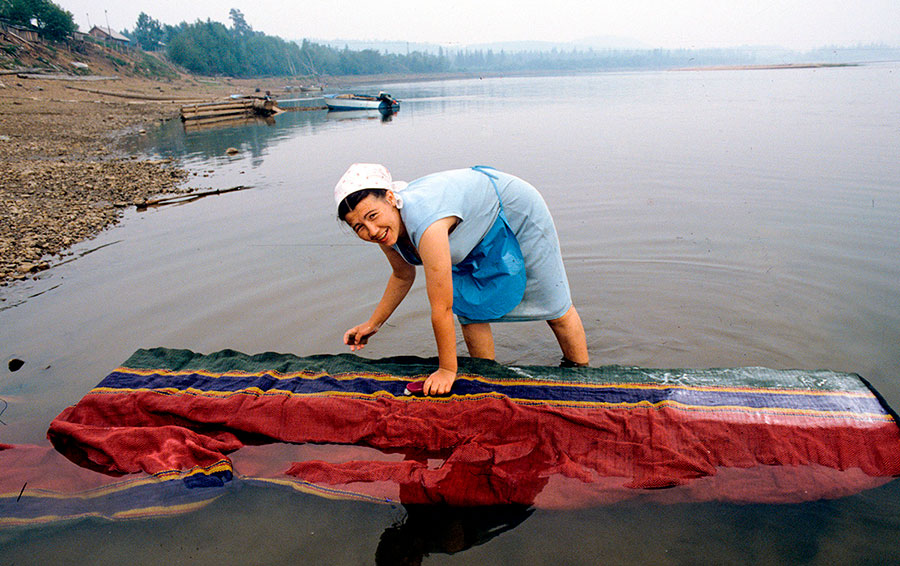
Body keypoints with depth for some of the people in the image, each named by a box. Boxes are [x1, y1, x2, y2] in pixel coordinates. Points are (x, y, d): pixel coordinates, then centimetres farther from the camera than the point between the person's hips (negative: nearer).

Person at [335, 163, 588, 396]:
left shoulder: (424, 221, -44)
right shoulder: (386, 232, -18)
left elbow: (442, 309, -36)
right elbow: (403, 276, 5)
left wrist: (447, 370, -25)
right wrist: (373, 324, 10)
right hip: (477, 230, 7)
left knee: (555, 308, 9)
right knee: (469, 311, 4)